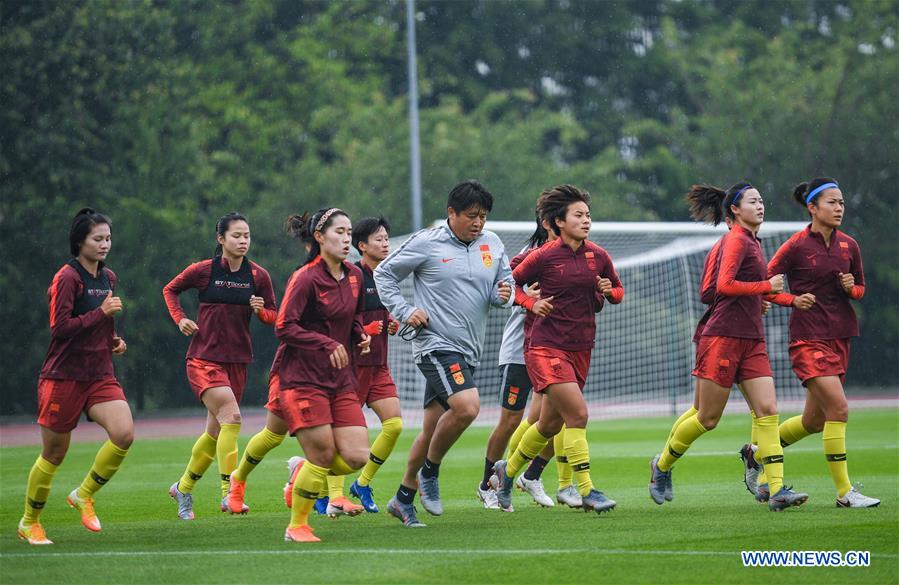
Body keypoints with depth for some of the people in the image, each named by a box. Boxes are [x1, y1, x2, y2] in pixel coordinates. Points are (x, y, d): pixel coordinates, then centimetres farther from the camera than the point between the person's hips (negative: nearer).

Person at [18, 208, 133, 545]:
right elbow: (59, 327, -20)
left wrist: (113, 342, 9)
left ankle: (84, 495, 3)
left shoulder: (108, 278, 12)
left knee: (124, 434, -18)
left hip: (100, 376, 6)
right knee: (53, 454, 3)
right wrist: (102, 312, -21)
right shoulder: (67, 278, -12)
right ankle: (29, 522, 22)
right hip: (64, 376, -6)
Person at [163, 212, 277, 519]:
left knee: (215, 432, 9)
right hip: (204, 358, -4)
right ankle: (228, 492, -22)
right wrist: (180, 319, -3)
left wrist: (261, 310, -13)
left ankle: (183, 488, 30)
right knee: (231, 416, -23)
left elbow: (273, 316, 8)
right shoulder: (203, 270, -5)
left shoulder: (258, 275, 1)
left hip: (237, 361, 4)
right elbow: (170, 290, 12)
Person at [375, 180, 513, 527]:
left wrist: (504, 295, -7)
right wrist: (404, 312, -7)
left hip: (468, 351, 6)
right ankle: (430, 472, -5)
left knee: (433, 428, 9)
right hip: (435, 343, -6)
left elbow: (505, 285, 17)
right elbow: (384, 274, 4)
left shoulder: (493, 245, 9)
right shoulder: (426, 243, -5)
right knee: (467, 406, -26)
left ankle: (403, 498, 19)